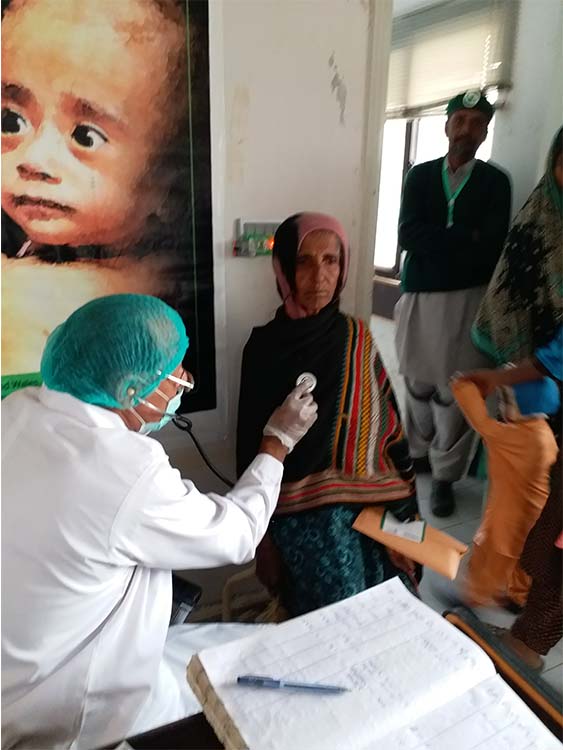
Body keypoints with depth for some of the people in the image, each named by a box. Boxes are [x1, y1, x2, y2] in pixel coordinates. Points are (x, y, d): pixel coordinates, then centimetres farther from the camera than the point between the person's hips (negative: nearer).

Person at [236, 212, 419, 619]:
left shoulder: (357, 339, 4)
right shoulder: (264, 346, -2)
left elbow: (390, 429, 6)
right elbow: (251, 446, 1)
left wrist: (403, 516, 2)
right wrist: (262, 535, 1)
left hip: (371, 497, 2)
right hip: (302, 505, -2)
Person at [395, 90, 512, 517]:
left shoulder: (495, 182, 2)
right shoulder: (420, 176, 7)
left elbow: (492, 247, -10)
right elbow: (408, 237, -7)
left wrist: (436, 242, -10)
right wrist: (466, 236, -11)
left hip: (468, 299, -2)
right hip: (419, 296, 2)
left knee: (454, 392, 0)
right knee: (418, 383, 13)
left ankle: (445, 475, 15)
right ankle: (420, 452, 33)